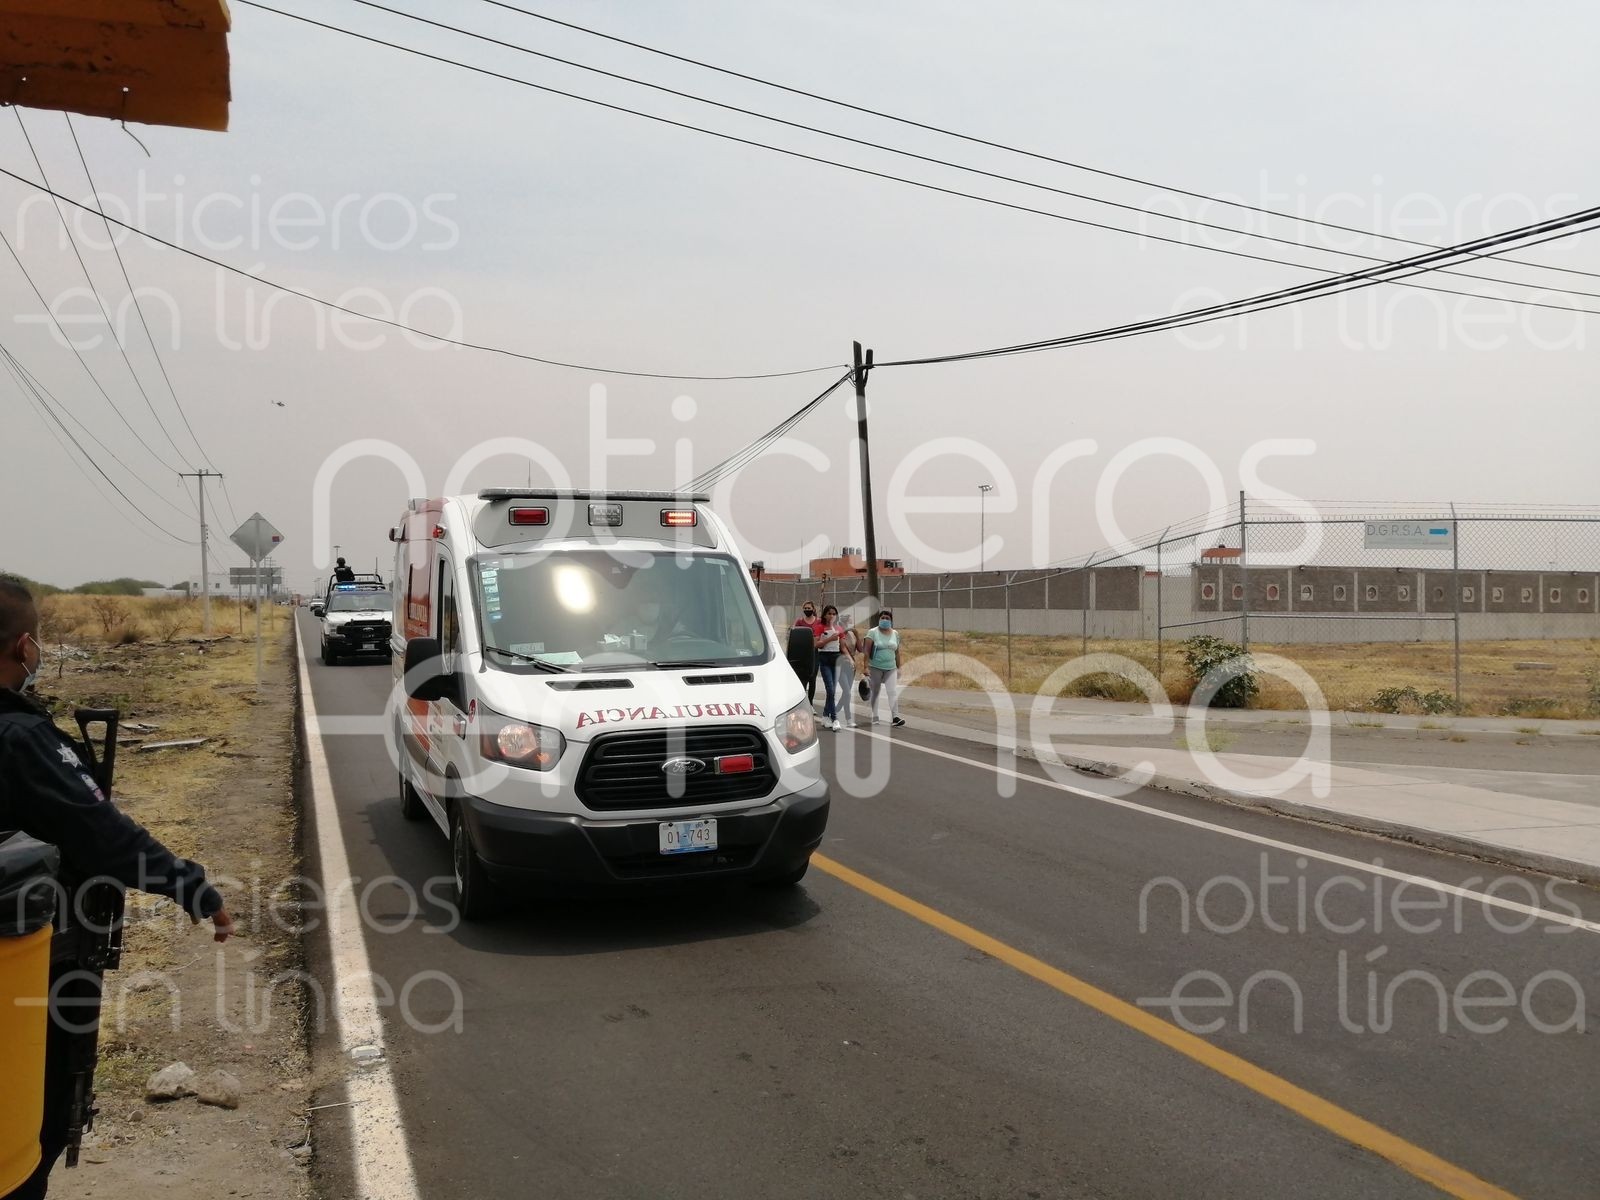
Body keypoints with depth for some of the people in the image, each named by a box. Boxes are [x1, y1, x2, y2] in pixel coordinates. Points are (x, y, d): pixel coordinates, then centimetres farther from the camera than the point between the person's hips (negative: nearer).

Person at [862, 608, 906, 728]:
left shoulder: (895, 633, 9)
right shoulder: (873, 632, -4)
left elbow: (897, 652, 14)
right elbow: (867, 651, -8)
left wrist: (898, 667, 13)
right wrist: (866, 667, -14)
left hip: (891, 668, 2)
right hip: (875, 667, -2)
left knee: (893, 691, -10)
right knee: (875, 691, 7)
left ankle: (895, 717, -16)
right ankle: (874, 717, 17)